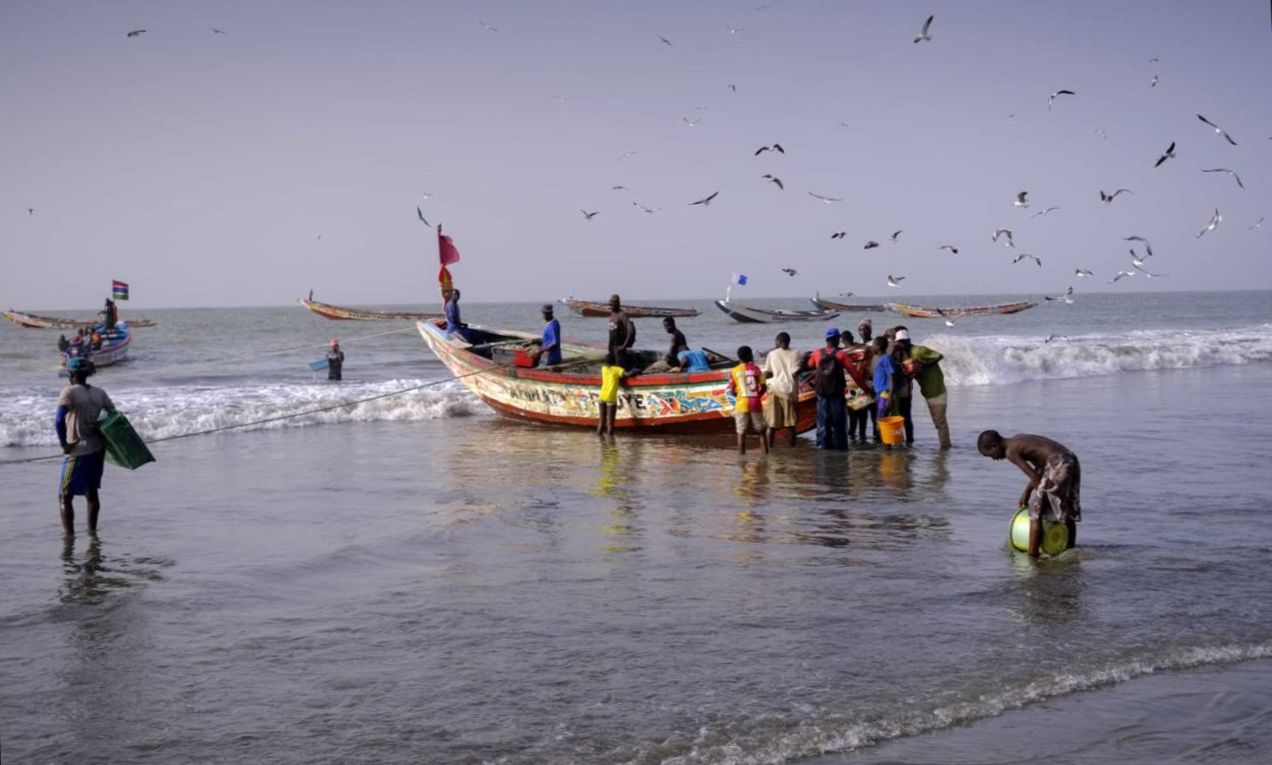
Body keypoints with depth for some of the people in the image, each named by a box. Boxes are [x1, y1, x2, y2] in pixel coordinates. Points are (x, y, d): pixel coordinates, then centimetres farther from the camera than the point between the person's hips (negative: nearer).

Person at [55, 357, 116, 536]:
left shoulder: (69, 392, -11)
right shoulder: (99, 393, 7)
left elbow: (59, 421, -21)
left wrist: (63, 444, -11)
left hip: (79, 451, -7)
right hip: (98, 448, 7)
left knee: (65, 497, 1)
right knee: (92, 492, 21)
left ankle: (69, 536, -3)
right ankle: (92, 530, 29)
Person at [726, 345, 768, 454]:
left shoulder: (734, 371, -1)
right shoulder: (756, 369, -1)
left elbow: (732, 391, -2)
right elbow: (763, 387, -1)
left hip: (741, 405, -1)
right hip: (755, 404, 1)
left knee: (741, 433, 2)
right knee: (761, 431, 12)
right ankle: (765, 454, 12)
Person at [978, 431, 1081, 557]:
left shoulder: (1011, 452, -4)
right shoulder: (1018, 439, 23)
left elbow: (1035, 477, -9)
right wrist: (1026, 492, 23)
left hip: (1058, 465, -9)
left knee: (1035, 513, -1)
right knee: (1066, 514, 21)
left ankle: (1032, 556, -2)